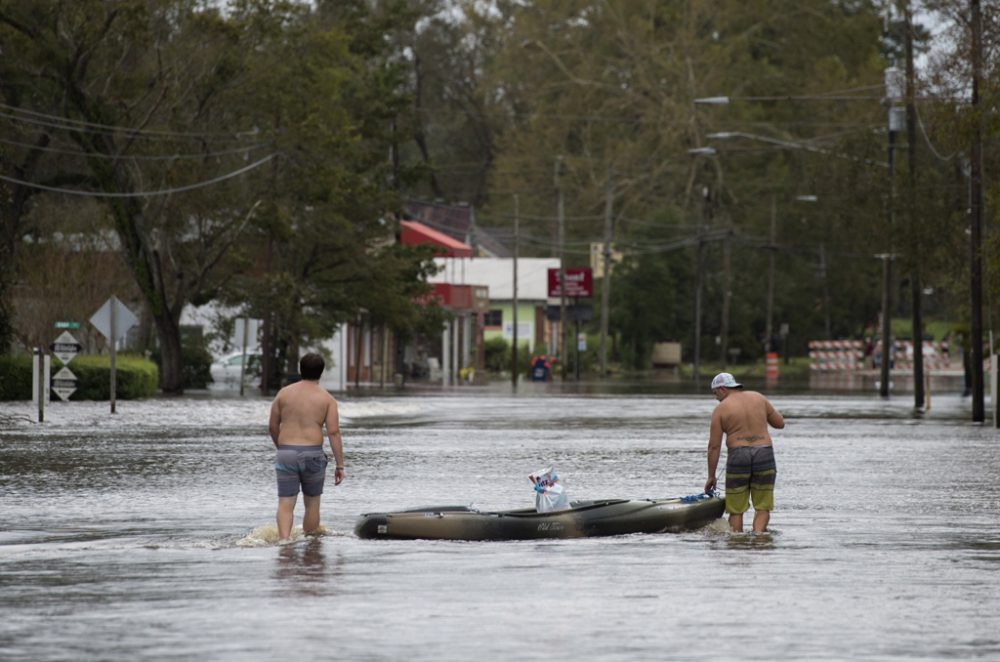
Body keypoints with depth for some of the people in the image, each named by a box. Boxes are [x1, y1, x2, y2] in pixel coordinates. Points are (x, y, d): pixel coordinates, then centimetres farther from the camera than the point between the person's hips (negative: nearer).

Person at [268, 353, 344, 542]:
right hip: (312, 454, -1)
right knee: (312, 502, 16)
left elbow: (272, 426, 10)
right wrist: (340, 465, -4)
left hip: (286, 454, 1)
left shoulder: (284, 393, 6)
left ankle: (283, 539, -24)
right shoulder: (326, 398, 1)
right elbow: (334, 432, -6)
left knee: (286, 503, -2)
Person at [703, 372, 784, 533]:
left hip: (738, 456, -2)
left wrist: (711, 476, 6)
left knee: (736, 511, 6)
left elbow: (714, 446, 0)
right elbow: (780, 423, 16)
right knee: (763, 508, 6)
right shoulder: (758, 398, 9)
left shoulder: (721, 409, 1)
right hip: (764, 455, 2)